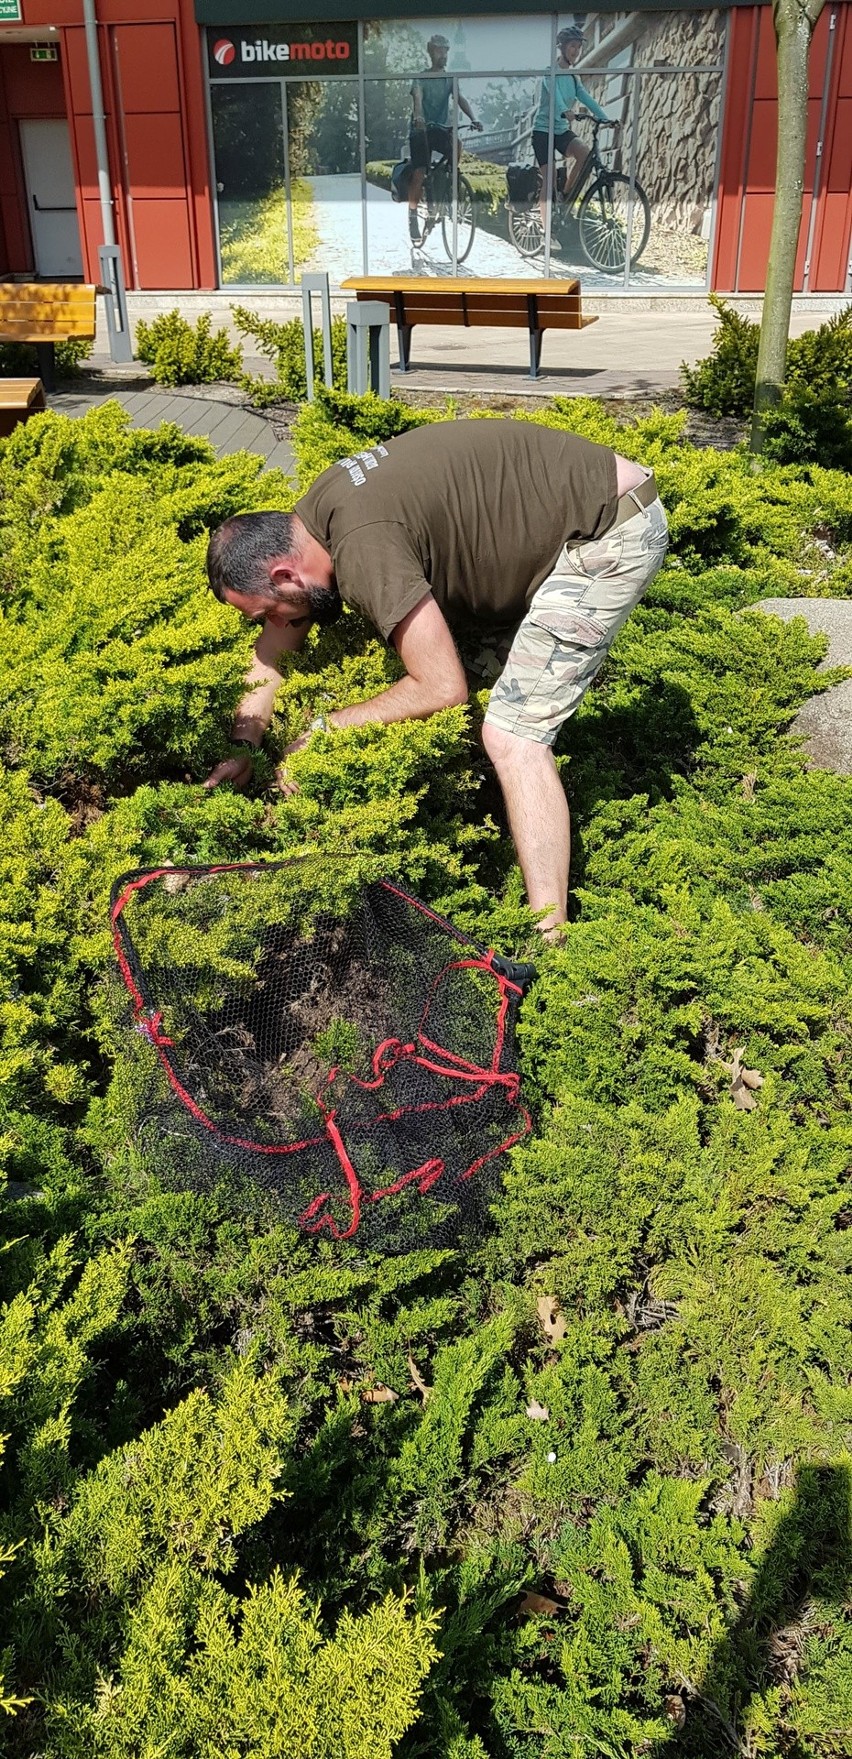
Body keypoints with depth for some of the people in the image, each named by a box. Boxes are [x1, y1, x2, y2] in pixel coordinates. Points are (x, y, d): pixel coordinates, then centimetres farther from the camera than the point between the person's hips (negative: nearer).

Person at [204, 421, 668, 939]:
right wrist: (244, 747, 7)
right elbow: (274, 648, 14)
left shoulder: (363, 548, -27)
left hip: (612, 527, -10)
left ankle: (551, 939, -13)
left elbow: (443, 689, -23)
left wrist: (322, 730, -13)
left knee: (514, 735, -14)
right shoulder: (313, 515, 3)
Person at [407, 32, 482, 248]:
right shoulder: (421, 78, -2)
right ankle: (412, 215, 2)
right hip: (421, 130, -3)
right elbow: (417, 98, -20)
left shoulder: (450, 78, 9)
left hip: (441, 128, 3)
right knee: (419, 173, -13)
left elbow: (460, 99, -6)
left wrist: (473, 119, -25)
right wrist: (418, 116, -43)